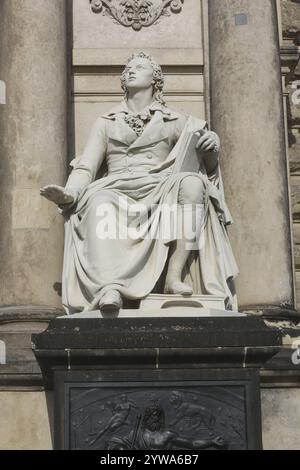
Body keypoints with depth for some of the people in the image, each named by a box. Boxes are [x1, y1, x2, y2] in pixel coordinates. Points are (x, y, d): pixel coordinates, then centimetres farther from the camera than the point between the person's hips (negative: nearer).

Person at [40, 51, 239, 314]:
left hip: (160, 191, 1)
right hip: (115, 191, 0)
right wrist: (69, 194, -10)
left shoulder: (174, 122, 24)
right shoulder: (106, 123, 25)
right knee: (99, 202, -36)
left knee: (194, 182, -32)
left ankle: (175, 276, -38)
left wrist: (212, 148, -9)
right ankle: (109, 287, -56)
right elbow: (86, 167, 12)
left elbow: (208, 166, 17)